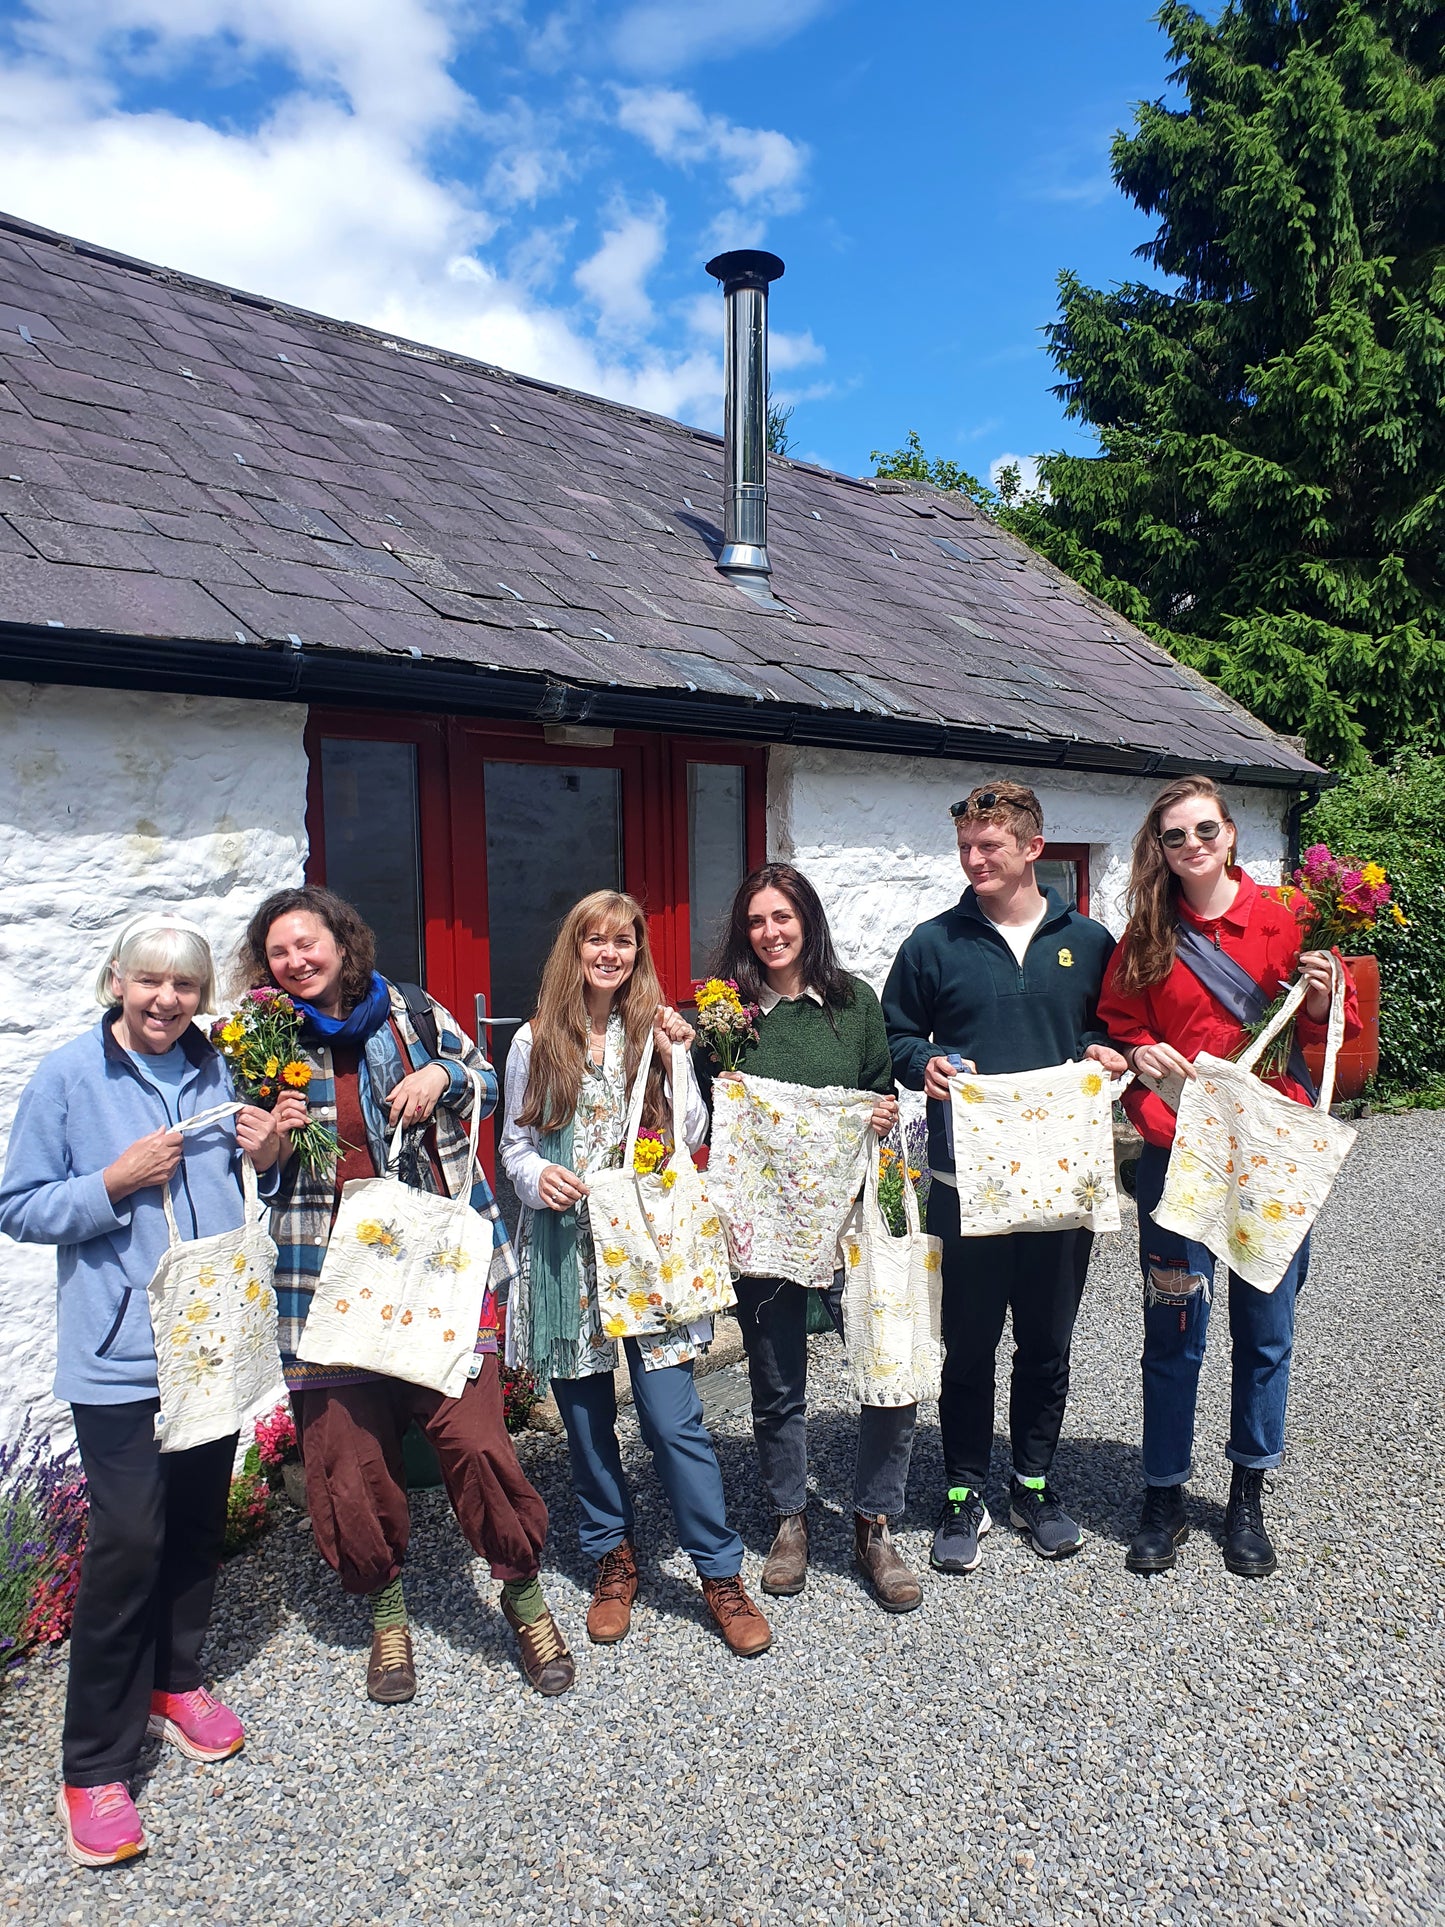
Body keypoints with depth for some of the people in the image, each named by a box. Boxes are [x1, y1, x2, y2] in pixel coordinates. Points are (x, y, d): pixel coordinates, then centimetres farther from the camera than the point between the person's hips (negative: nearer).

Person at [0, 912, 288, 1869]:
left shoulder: (218, 1072, 6)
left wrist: (263, 1160, -5)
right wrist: (115, 1182, -18)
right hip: (119, 1350, -5)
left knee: (199, 1520, 16)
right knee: (129, 1538, -7)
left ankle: (176, 1682, 39)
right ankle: (95, 1764, 10)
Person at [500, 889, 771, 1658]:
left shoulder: (656, 1033, 5)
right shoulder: (536, 1042, 4)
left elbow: (689, 1138, 3)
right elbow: (514, 1143, 8)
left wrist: (678, 1060, -8)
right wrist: (538, 1177, -13)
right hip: (567, 1247, 1)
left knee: (674, 1416, -5)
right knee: (585, 1414, 11)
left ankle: (721, 1573, 9)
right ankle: (613, 1558, 30)